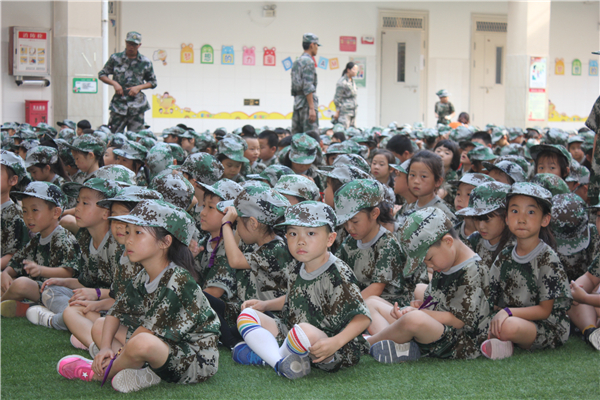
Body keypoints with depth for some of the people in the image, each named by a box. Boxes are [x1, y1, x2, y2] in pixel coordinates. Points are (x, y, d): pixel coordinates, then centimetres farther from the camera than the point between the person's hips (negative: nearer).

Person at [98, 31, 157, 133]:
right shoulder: (115, 58, 4)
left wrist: (139, 87, -5)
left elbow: (153, 82, 12)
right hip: (119, 103, 0)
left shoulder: (145, 62, 4)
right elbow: (101, 75, 11)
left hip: (137, 105, 0)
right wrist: (114, 83, -7)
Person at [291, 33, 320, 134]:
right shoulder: (308, 62, -9)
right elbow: (308, 88, -16)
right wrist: (312, 108, -18)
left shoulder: (296, 62, 19)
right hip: (307, 102, -9)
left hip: (297, 102, 9)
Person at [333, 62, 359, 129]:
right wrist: (337, 112, -9)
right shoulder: (342, 82, -12)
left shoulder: (352, 81, 13)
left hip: (353, 112, 8)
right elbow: (337, 98, -10)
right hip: (344, 112, -8)